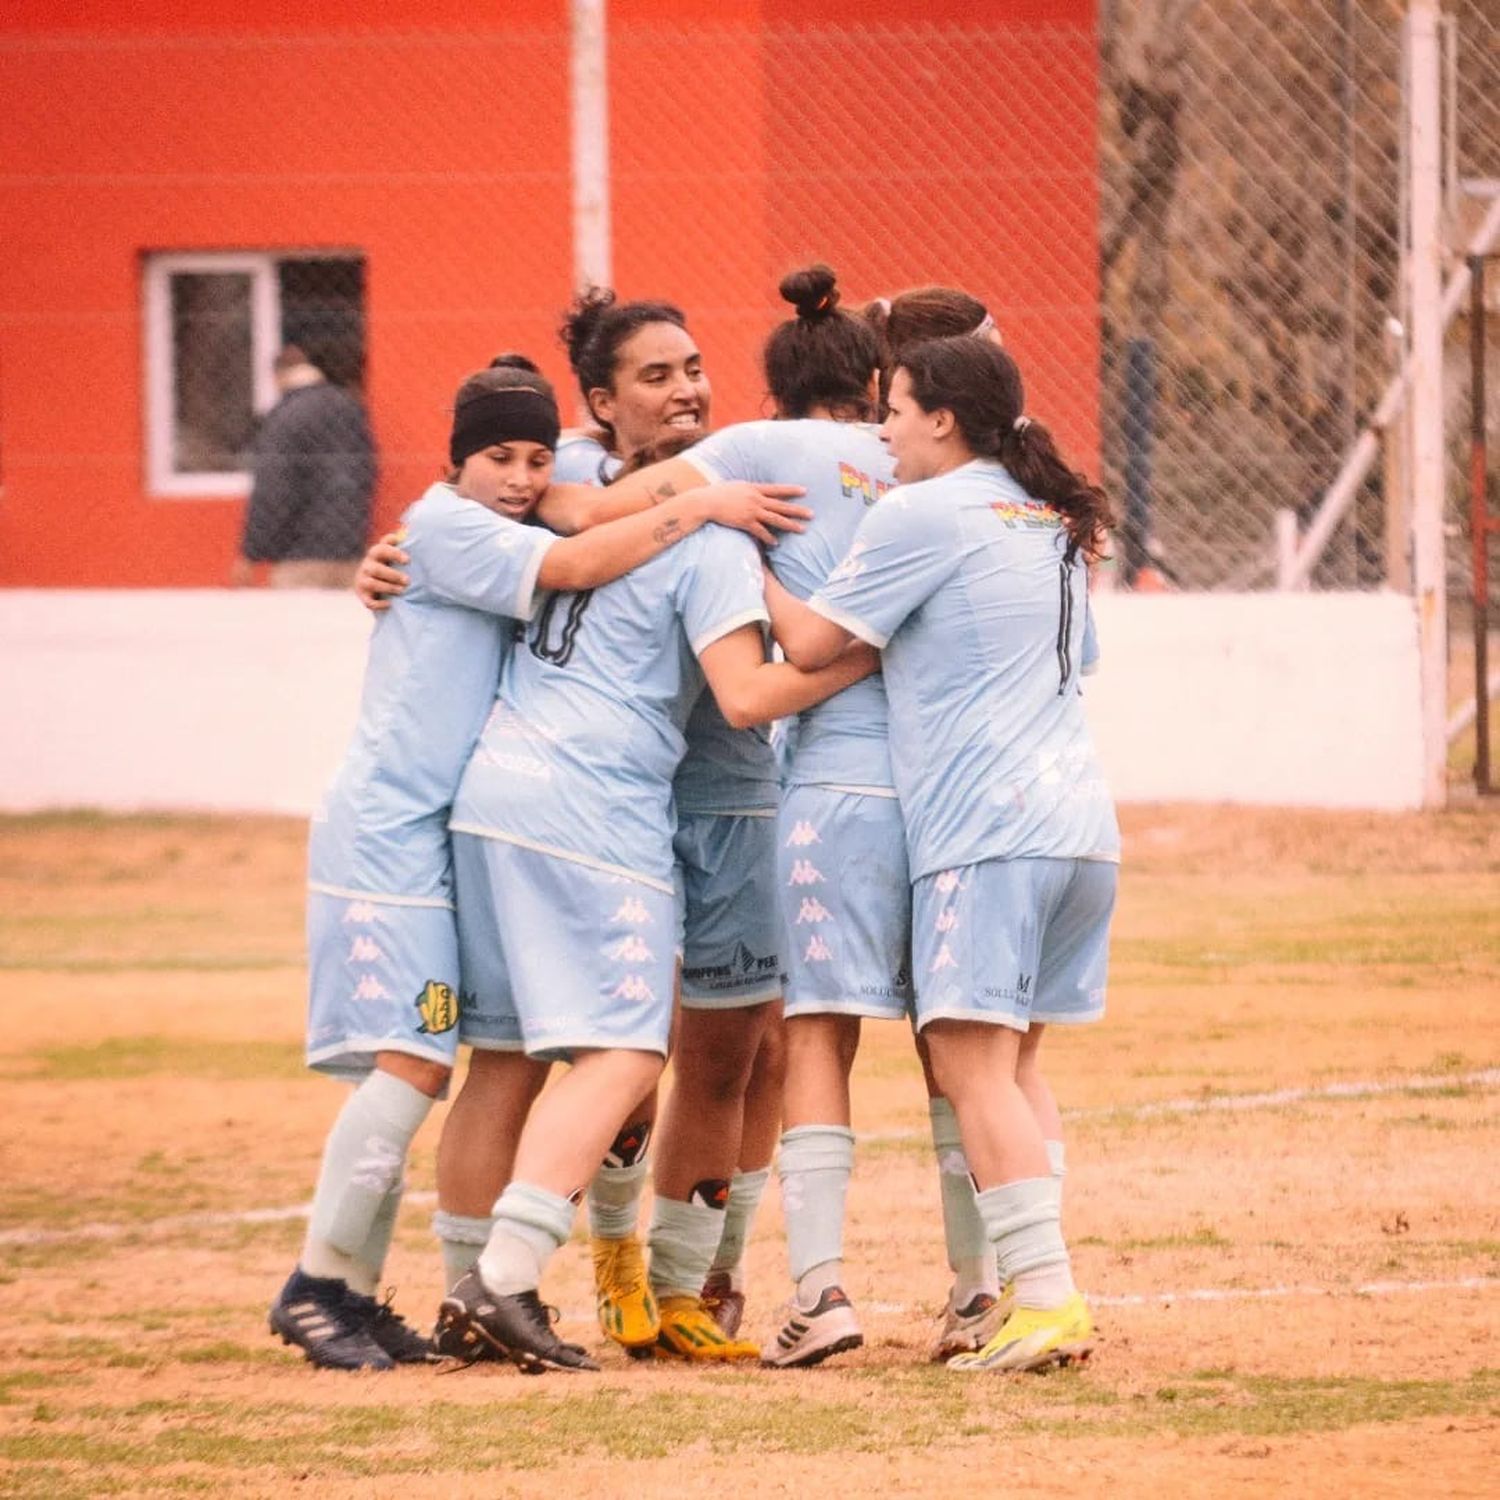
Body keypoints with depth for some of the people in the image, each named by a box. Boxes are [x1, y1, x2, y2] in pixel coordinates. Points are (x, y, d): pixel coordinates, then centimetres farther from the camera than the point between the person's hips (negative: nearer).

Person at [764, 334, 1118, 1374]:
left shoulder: (920, 515, -5)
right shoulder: (1054, 527, 20)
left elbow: (812, 643, -4)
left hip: (987, 825, -9)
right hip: (1081, 820, 9)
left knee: (974, 1062, -11)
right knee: (1015, 1060, 14)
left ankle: (1046, 1298, -20)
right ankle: (1047, 1298, 9)